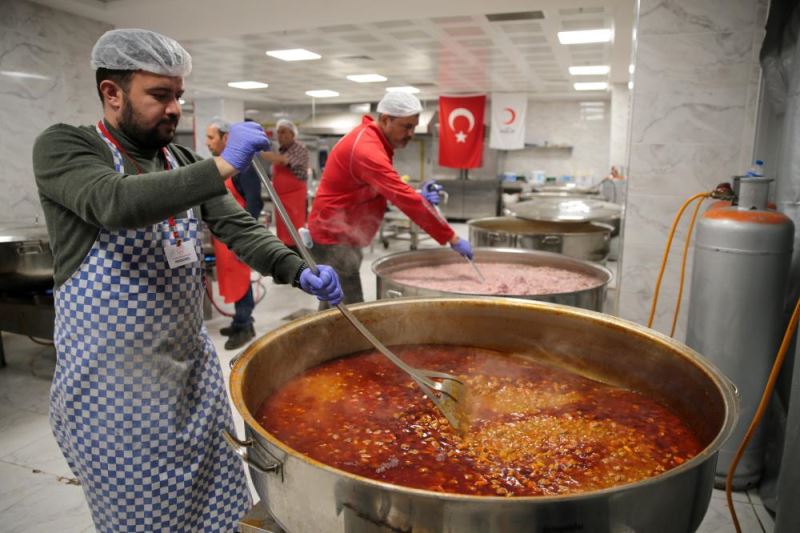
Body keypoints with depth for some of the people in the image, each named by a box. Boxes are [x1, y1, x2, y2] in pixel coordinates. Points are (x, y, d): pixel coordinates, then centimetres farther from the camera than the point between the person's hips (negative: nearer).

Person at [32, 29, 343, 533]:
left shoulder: (182, 161, 7)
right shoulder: (63, 147, -9)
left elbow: (236, 225, 1)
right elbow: (118, 203, -30)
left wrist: (298, 272, -14)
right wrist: (223, 165, -27)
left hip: (193, 362, 6)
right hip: (113, 377, -5)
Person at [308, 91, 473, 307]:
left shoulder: (371, 139, 9)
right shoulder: (367, 149, -23)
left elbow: (393, 192, 14)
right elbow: (405, 200, -28)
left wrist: (418, 195, -6)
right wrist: (451, 238, -26)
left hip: (342, 237, 10)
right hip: (334, 239, -10)